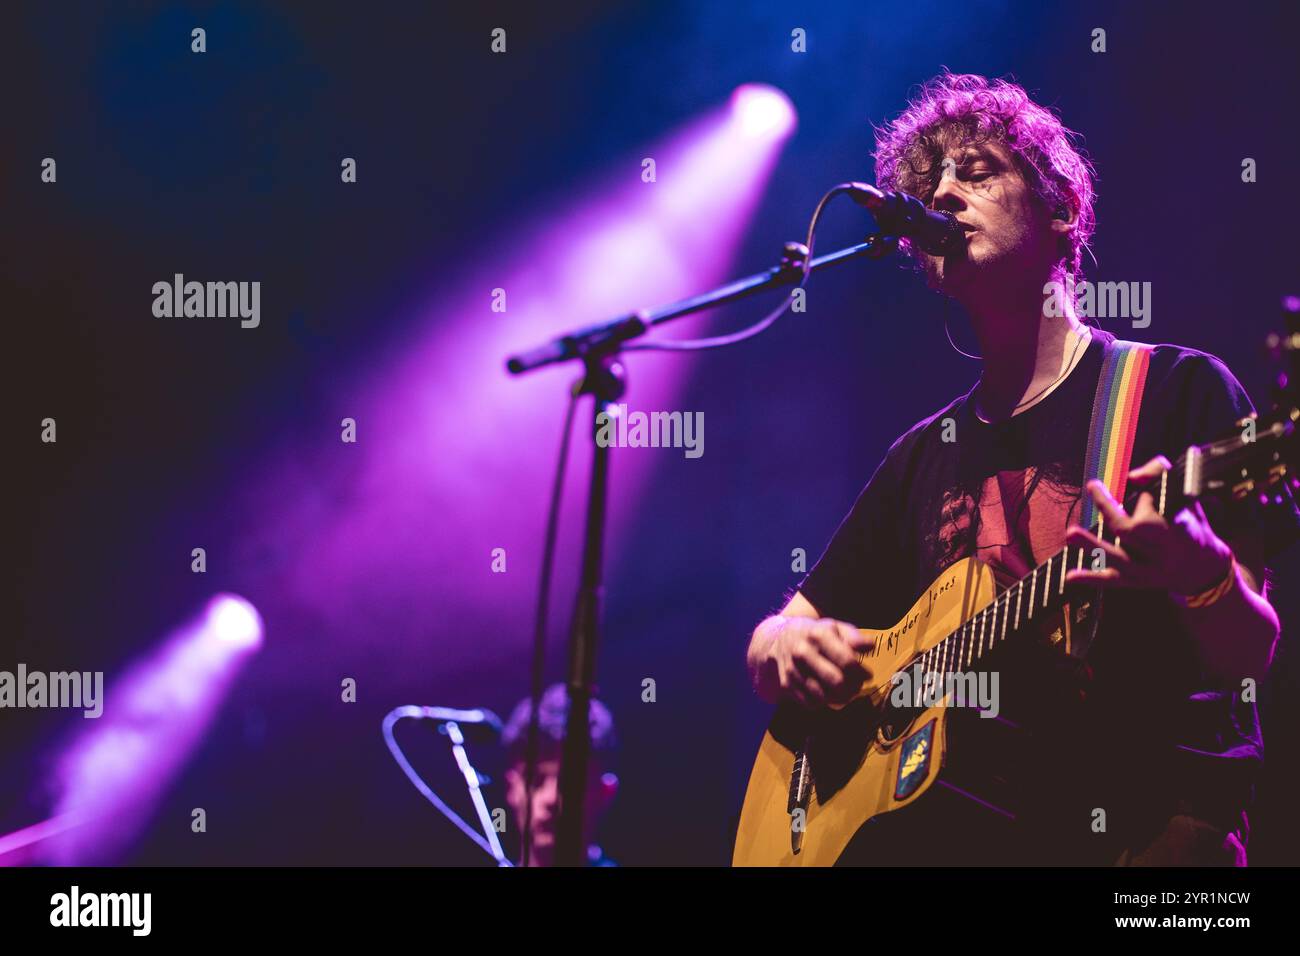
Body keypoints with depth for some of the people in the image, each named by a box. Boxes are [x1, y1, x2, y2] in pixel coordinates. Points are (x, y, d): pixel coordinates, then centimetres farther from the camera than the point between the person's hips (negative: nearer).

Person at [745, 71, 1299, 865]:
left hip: (1148, 812, -5)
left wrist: (1203, 574, -26)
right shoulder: (926, 454, 19)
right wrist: (786, 648, 0)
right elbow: (781, 631, 24)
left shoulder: (1181, 389, 4)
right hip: (951, 814, 5)